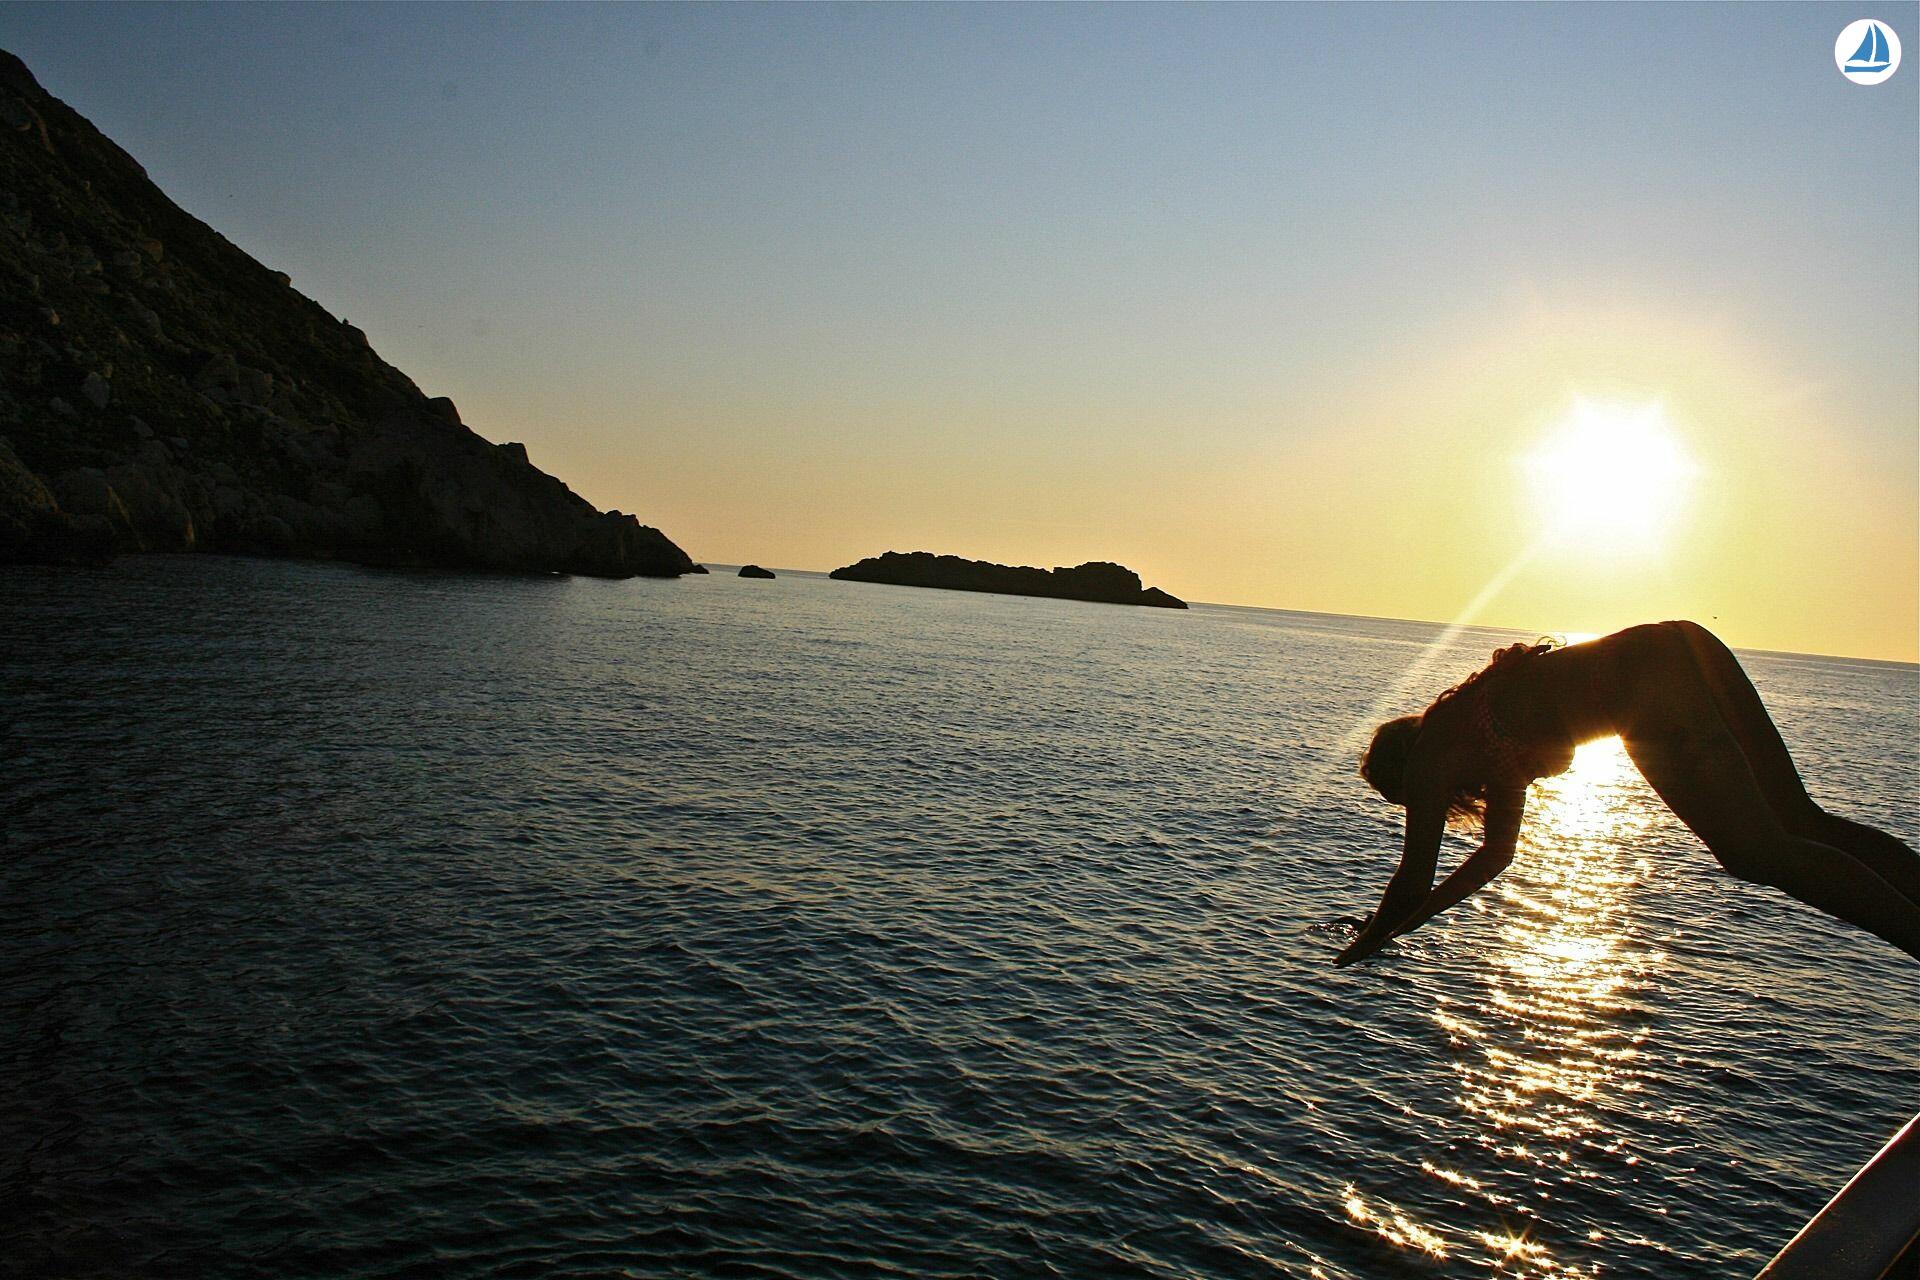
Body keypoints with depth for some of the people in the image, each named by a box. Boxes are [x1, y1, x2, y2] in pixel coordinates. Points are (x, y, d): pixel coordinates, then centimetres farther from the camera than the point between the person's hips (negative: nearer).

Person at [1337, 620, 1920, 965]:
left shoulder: (1428, 751, 9)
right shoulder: (1492, 740, 32)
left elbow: (1414, 878, 12)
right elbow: (1496, 852, 42)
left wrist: (1366, 943, 27)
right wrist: (1400, 924, 48)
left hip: (1653, 686, -8)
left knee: (1758, 850, -10)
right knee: (1796, 820, 10)